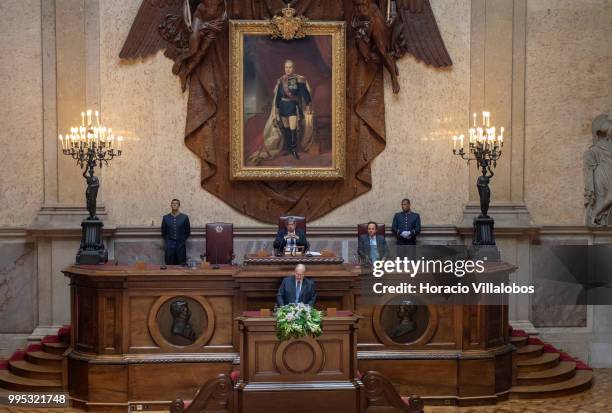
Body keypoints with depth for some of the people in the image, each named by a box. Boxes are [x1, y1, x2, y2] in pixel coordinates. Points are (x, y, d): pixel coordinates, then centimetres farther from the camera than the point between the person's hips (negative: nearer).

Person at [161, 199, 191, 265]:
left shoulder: (184, 217, 2)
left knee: (182, 265, -1)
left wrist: (182, 240, 8)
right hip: (169, 246, 1)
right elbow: (163, 232, 14)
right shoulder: (165, 218, 6)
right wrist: (167, 241, 11)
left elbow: (188, 232, 9)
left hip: (181, 245, 0)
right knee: (169, 265, -2)